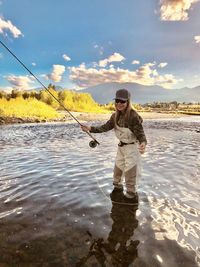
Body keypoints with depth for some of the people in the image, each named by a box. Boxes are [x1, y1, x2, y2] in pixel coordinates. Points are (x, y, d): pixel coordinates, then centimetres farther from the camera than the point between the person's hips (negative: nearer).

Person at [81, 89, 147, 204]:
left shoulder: (133, 116, -25)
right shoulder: (115, 116, -3)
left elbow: (140, 133, -25)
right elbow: (105, 127, -4)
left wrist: (143, 143, -46)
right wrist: (90, 128, -14)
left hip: (132, 147, -7)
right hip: (121, 147, 7)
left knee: (130, 172, 4)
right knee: (117, 169, 21)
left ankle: (131, 196, 26)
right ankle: (118, 189, 45)